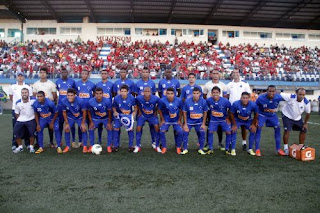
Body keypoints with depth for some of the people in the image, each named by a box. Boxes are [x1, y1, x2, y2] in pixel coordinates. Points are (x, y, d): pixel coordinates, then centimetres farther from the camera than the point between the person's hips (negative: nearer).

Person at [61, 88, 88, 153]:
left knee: (84, 129, -12)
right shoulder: (63, 101, -26)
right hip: (70, 118, 2)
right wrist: (66, 123, -7)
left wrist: (83, 123, -14)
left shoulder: (80, 101, -32)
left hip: (80, 117, -2)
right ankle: (68, 147, 11)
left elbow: (84, 112, -18)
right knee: (66, 130, -6)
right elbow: (64, 112, -10)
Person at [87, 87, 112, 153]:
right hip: (95, 118, 1)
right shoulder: (91, 102, -24)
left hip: (106, 118, -1)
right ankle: (91, 146, 6)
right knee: (91, 129, -9)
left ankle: (109, 147, 1)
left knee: (109, 129, -12)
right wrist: (91, 122, -7)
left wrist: (109, 122, -10)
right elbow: (89, 112, -5)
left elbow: (109, 112, -12)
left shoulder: (107, 101, -26)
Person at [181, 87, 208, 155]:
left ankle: (200, 149, 6)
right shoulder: (187, 101, -16)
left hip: (199, 122, 1)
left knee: (202, 133, -14)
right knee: (185, 132, -13)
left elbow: (205, 113, -2)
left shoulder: (203, 101, -14)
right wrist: (185, 124, -7)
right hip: (189, 121, 0)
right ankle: (185, 149, 6)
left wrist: (203, 124, -4)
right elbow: (184, 113, -6)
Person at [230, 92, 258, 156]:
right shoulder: (235, 104, -30)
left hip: (248, 120, 2)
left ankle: (250, 149, 7)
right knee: (234, 131, -18)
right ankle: (233, 149, -7)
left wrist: (253, 124, -7)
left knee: (253, 131, -9)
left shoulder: (253, 105, -26)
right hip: (237, 120, -2)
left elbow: (256, 114, -6)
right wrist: (234, 124, -13)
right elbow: (231, 114, -14)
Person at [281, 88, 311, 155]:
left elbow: (308, 113, -3)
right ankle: (286, 148, -2)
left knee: (304, 130, 4)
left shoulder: (306, 102, -19)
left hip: (298, 118, 5)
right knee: (287, 130, -17)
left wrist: (305, 123, 1)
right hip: (287, 116, -5)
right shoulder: (290, 97, -30)